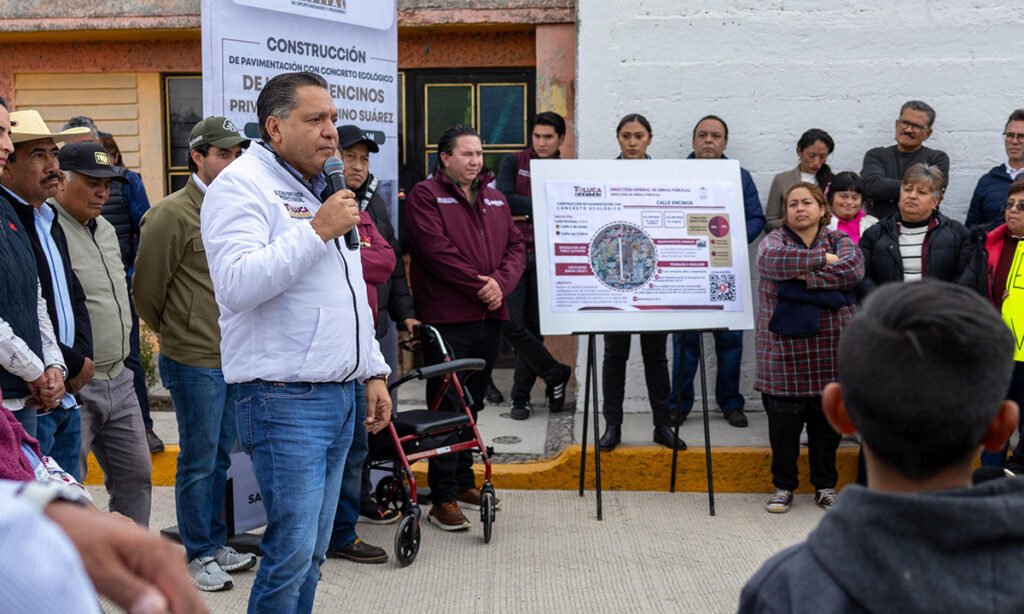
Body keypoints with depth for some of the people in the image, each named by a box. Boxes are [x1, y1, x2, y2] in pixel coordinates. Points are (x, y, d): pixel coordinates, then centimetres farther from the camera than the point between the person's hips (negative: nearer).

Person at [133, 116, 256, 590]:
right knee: (199, 460, 3)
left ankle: (215, 543, 30)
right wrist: (176, 335, 6)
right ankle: (198, 555, 16)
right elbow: (146, 291, -7)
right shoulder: (172, 214, -12)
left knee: (220, 457, 16)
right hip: (194, 361, -7)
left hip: (233, 359, 7)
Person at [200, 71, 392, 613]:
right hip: (285, 400, -8)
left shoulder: (320, 190, 19)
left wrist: (373, 372, 20)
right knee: (292, 552, -8)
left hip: (341, 398, 8)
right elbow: (236, 285, -24)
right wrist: (317, 231, -20)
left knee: (312, 553, 13)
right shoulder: (242, 185, -8)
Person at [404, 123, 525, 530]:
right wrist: (479, 284, -14)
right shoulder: (425, 195, -3)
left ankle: (464, 482, 26)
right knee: (447, 408, -4)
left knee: (472, 405, 15)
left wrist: (500, 283, -7)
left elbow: (516, 246, 11)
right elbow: (437, 251, -15)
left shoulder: (494, 198, 18)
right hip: (446, 318, -6)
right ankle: (443, 499, 1)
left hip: (489, 317, 6)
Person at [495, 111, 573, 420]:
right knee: (512, 324, -10)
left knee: (534, 327, 5)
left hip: (545, 257, 1)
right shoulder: (513, 163, 5)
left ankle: (521, 396, 17)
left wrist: (526, 213, -11)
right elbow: (504, 199, -10)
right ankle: (556, 373, 11)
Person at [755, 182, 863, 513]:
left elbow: (854, 268, -13)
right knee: (783, 423, 4)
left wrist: (806, 278, -18)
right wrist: (821, 259, -14)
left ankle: (825, 486, 26)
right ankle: (783, 486, 20)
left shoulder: (840, 240, 7)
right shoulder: (775, 240, 4)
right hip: (784, 353, -1)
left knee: (828, 423, 11)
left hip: (830, 353, 1)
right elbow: (773, 260, -19)